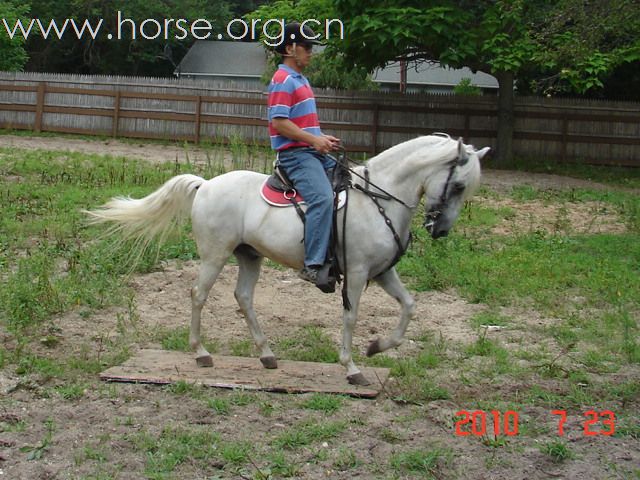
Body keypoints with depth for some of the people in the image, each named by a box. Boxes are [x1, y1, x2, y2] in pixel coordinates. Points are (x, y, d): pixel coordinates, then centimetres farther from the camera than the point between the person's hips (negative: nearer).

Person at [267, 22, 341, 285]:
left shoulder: (301, 80, 22)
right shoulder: (283, 80, -9)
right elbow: (279, 122, -18)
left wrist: (322, 138, 13)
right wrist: (314, 140, -18)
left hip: (314, 152, 10)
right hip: (294, 153, -10)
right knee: (323, 198, -29)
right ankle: (313, 265, -32)